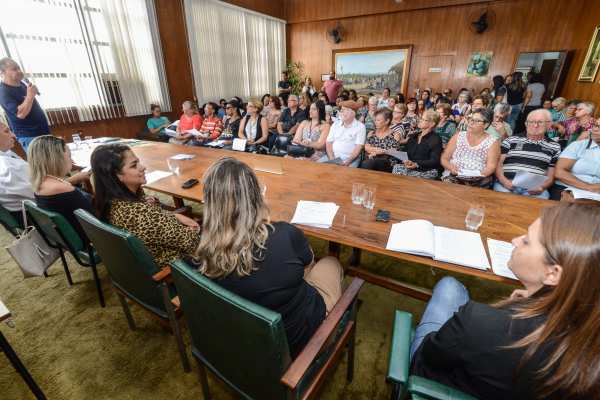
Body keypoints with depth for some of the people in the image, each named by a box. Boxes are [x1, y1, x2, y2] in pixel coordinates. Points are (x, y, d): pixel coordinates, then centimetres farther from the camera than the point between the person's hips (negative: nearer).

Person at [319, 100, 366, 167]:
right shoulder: (336, 124, 13)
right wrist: (332, 159, -8)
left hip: (351, 158, -4)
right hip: (333, 156, 4)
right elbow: (329, 142, 7)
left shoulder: (360, 126, 0)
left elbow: (358, 147, -8)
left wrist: (347, 162, -20)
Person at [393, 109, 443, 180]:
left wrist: (417, 164, -23)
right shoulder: (413, 136, 19)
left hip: (427, 171, -5)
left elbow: (434, 161, -9)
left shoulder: (436, 139, 0)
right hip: (409, 167, 5)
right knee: (396, 167, -25)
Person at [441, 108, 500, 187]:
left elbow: (491, 167, -2)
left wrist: (478, 175, -23)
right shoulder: (458, 136, 13)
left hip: (477, 180, -1)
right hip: (453, 176, 1)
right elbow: (444, 158, 10)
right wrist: (451, 167, -12)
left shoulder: (493, 143, 8)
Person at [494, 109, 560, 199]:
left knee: (541, 198, -30)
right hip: (508, 184, -1)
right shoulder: (511, 140, 13)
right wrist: (503, 180, -10)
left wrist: (542, 187, -6)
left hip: (534, 188, 1)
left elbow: (551, 175, 15)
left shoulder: (554, 147, 17)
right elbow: (499, 163, 7)